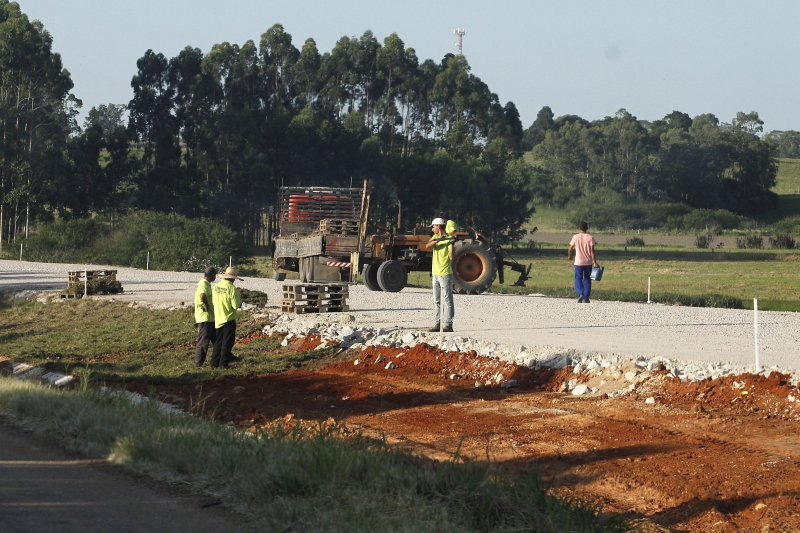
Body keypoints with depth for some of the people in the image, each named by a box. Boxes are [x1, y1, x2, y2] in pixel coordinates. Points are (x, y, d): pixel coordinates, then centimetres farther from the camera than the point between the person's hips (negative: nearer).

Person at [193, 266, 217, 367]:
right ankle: (198, 362, 1)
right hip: (205, 318, -10)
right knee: (203, 340, -4)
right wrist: (206, 305, -25)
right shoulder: (204, 285, -19)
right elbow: (202, 295, -40)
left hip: (210, 317, 10)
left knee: (216, 339, 18)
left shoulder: (206, 284, 14)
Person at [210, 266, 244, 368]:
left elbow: (214, 301, 11)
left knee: (219, 341, 15)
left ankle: (215, 362, 15)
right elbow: (236, 305, -18)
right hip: (228, 319, -6)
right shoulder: (232, 288, -18)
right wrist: (239, 298, 0)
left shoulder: (216, 287, 3)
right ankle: (223, 363, 4)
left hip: (218, 319, 6)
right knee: (227, 342, 3)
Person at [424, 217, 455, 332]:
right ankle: (438, 324, 16)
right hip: (436, 274, 8)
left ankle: (448, 325, -8)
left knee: (447, 300, -7)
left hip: (445, 274, -8)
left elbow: (451, 257, -16)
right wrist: (438, 240, -21)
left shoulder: (448, 239, -9)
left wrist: (451, 244, -27)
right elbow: (427, 246, -8)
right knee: (437, 301, 11)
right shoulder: (435, 237, 11)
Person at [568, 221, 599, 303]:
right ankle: (586, 298, 8)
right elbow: (592, 250, -8)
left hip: (578, 262, -1)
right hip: (588, 262, 1)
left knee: (578, 279, 4)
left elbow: (570, 248, 2)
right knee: (587, 280, 10)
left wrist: (569, 255, 22)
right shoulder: (590, 237, -2)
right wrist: (595, 262, -7)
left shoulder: (576, 237, -3)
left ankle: (580, 293, -20)